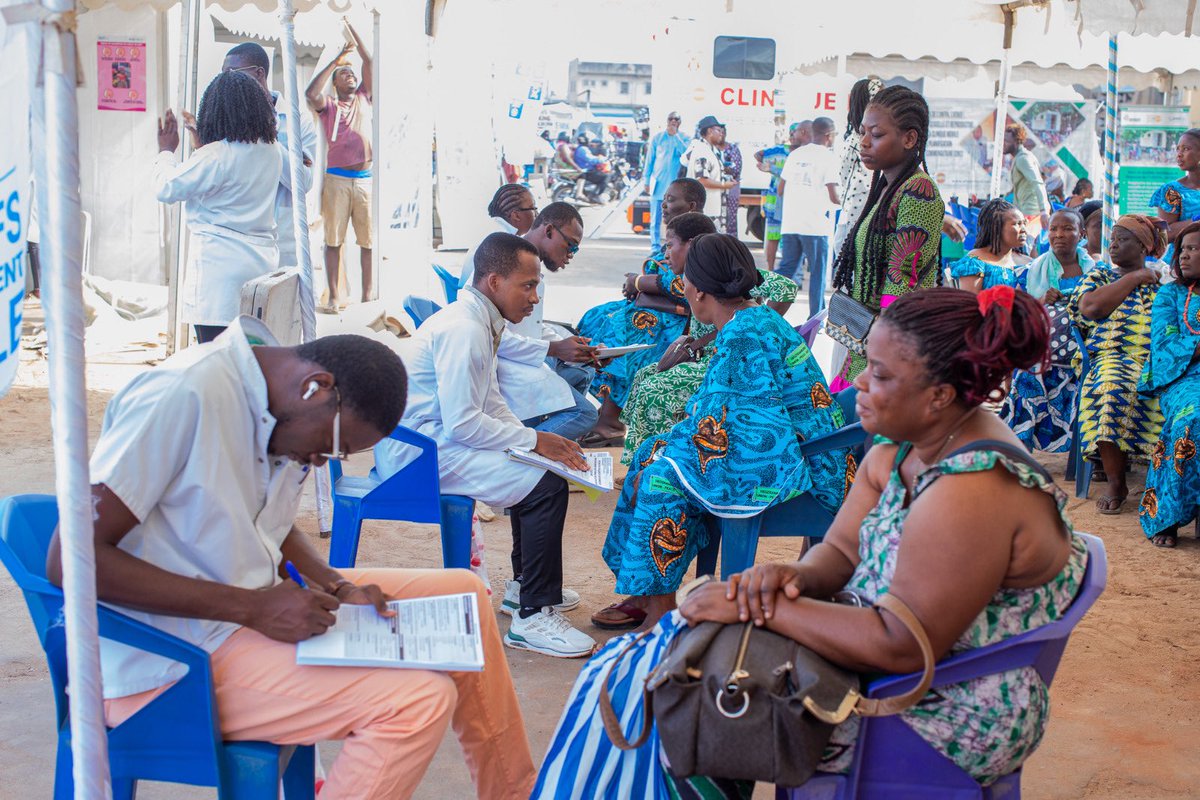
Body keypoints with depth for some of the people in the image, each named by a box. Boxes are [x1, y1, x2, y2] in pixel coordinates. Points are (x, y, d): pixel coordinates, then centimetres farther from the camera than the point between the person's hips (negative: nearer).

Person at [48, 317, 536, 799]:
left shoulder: (285, 417, 5)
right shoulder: (181, 395, -21)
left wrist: (337, 588, -1)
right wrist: (252, 607, -25)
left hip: (259, 610, 9)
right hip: (175, 660, -9)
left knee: (465, 594, 6)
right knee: (422, 700, -23)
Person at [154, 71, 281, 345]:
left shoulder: (213, 156, -14)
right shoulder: (271, 153, 8)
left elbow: (166, 189, -4)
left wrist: (166, 151, 13)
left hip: (220, 263, -7)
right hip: (262, 259, 7)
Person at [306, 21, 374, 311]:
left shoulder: (364, 99, 16)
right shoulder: (329, 105, 9)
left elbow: (368, 61, 10)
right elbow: (311, 93, -13)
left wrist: (350, 28, 8)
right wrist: (336, 60, -7)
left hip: (365, 178, 2)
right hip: (337, 178, -2)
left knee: (369, 239, 1)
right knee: (333, 240, -1)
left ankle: (368, 293, 6)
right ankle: (335, 296, 2)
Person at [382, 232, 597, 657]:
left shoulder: (479, 322, 12)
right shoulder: (463, 329, -20)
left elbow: (491, 404, 17)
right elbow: (462, 424, -24)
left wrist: (534, 438, 3)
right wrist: (534, 440, -16)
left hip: (436, 438, 11)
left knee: (532, 468, 20)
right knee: (547, 485, -17)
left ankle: (524, 586, 30)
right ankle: (532, 618, -10)